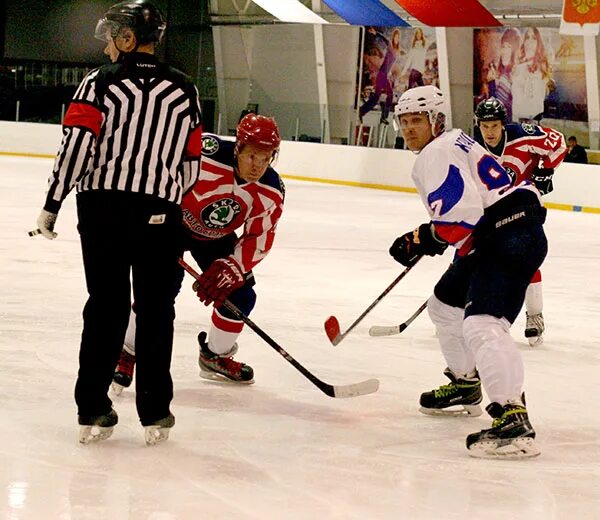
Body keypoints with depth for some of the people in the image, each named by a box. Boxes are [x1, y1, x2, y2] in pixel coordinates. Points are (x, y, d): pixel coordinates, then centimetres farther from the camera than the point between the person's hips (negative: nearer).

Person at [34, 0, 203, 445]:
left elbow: (76, 144, -9)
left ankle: (93, 411, 7)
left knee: (106, 305, 7)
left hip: (103, 207, -1)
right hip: (159, 213, 1)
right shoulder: (184, 91, 6)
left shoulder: (100, 82, -2)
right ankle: (155, 414, 10)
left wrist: (53, 203, -3)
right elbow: (192, 163, 8)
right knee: (155, 310, 9)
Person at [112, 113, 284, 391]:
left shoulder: (271, 194, -21)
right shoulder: (204, 155, -36)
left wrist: (229, 269, -26)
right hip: (173, 219, -5)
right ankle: (128, 354, -7)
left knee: (240, 294, -1)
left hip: (215, 236, 5)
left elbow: (258, 241, -14)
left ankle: (215, 357, 22)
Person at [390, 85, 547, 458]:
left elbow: (460, 212, -24)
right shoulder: (455, 142, 23)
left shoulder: (437, 153, -10)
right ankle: (465, 386, 43)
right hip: (495, 241, 12)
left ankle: (514, 419, -36)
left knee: (481, 325, -25)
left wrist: (421, 240, -12)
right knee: (446, 303, 27)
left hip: (510, 238, -12)